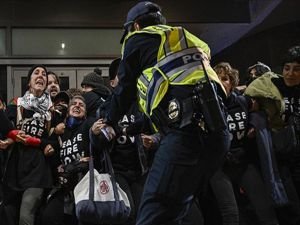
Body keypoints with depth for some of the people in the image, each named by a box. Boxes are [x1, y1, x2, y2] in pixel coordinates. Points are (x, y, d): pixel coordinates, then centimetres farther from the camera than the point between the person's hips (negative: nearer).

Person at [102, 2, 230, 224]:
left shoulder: (139, 38, 16)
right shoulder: (189, 40, 36)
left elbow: (125, 88, 21)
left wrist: (109, 121, 39)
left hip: (188, 129, -8)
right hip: (215, 127, 8)